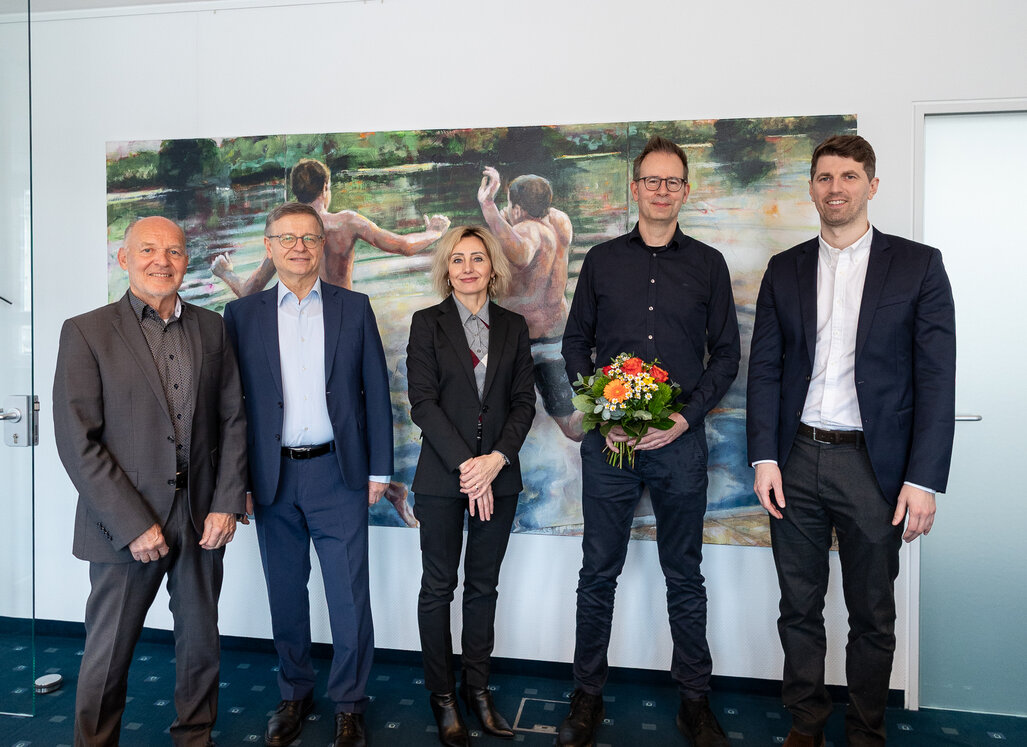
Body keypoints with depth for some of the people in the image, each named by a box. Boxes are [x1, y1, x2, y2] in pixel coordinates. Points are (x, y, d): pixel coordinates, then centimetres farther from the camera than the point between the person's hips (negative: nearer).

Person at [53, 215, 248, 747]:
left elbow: (232, 420, 6)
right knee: (107, 654, 10)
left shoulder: (211, 328, 6)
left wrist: (226, 504, -3)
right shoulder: (86, 332, -5)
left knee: (201, 644, 16)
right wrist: (133, 525, -13)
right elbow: (77, 443, -10)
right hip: (126, 525, -3)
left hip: (203, 520, 4)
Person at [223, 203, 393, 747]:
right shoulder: (242, 315, 4)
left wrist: (378, 469, -1)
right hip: (273, 477, 1)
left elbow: (376, 391, 3)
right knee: (285, 596, 14)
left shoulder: (354, 308, 4)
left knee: (350, 597, 4)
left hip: (338, 474, -1)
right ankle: (295, 696, 34)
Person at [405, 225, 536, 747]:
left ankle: (477, 688, 25)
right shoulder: (428, 323, 0)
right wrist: (465, 464, -15)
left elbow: (523, 401, 3)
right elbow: (422, 401, -7)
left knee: (483, 586, 11)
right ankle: (442, 696, 20)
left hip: (497, 475, 2)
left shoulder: (513, 327, 8)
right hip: (443, 477, -2)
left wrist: (495, 459, -11)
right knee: (438, 586, 7)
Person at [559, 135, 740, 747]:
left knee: (685, 576, 11)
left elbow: (726, 353, 7)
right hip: (608, 441, 0)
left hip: (680, 441, 0)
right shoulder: (601, 260, 8)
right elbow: (576, 344, 9)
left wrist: (688, 415, -7)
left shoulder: (709, 264, 7)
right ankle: (588, 697, 24)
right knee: (598, 573, 8)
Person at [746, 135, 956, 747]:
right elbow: (765, 369, 5)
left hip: (873, 465, -2)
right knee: (799, 607, 12)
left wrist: (924, 479, -10)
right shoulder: (785, 269, 8)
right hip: (796, 461, 2)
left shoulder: (918, 265, 1)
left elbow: (936, 378, -4)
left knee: (873, 616, 12)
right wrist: (764, 457, -4)